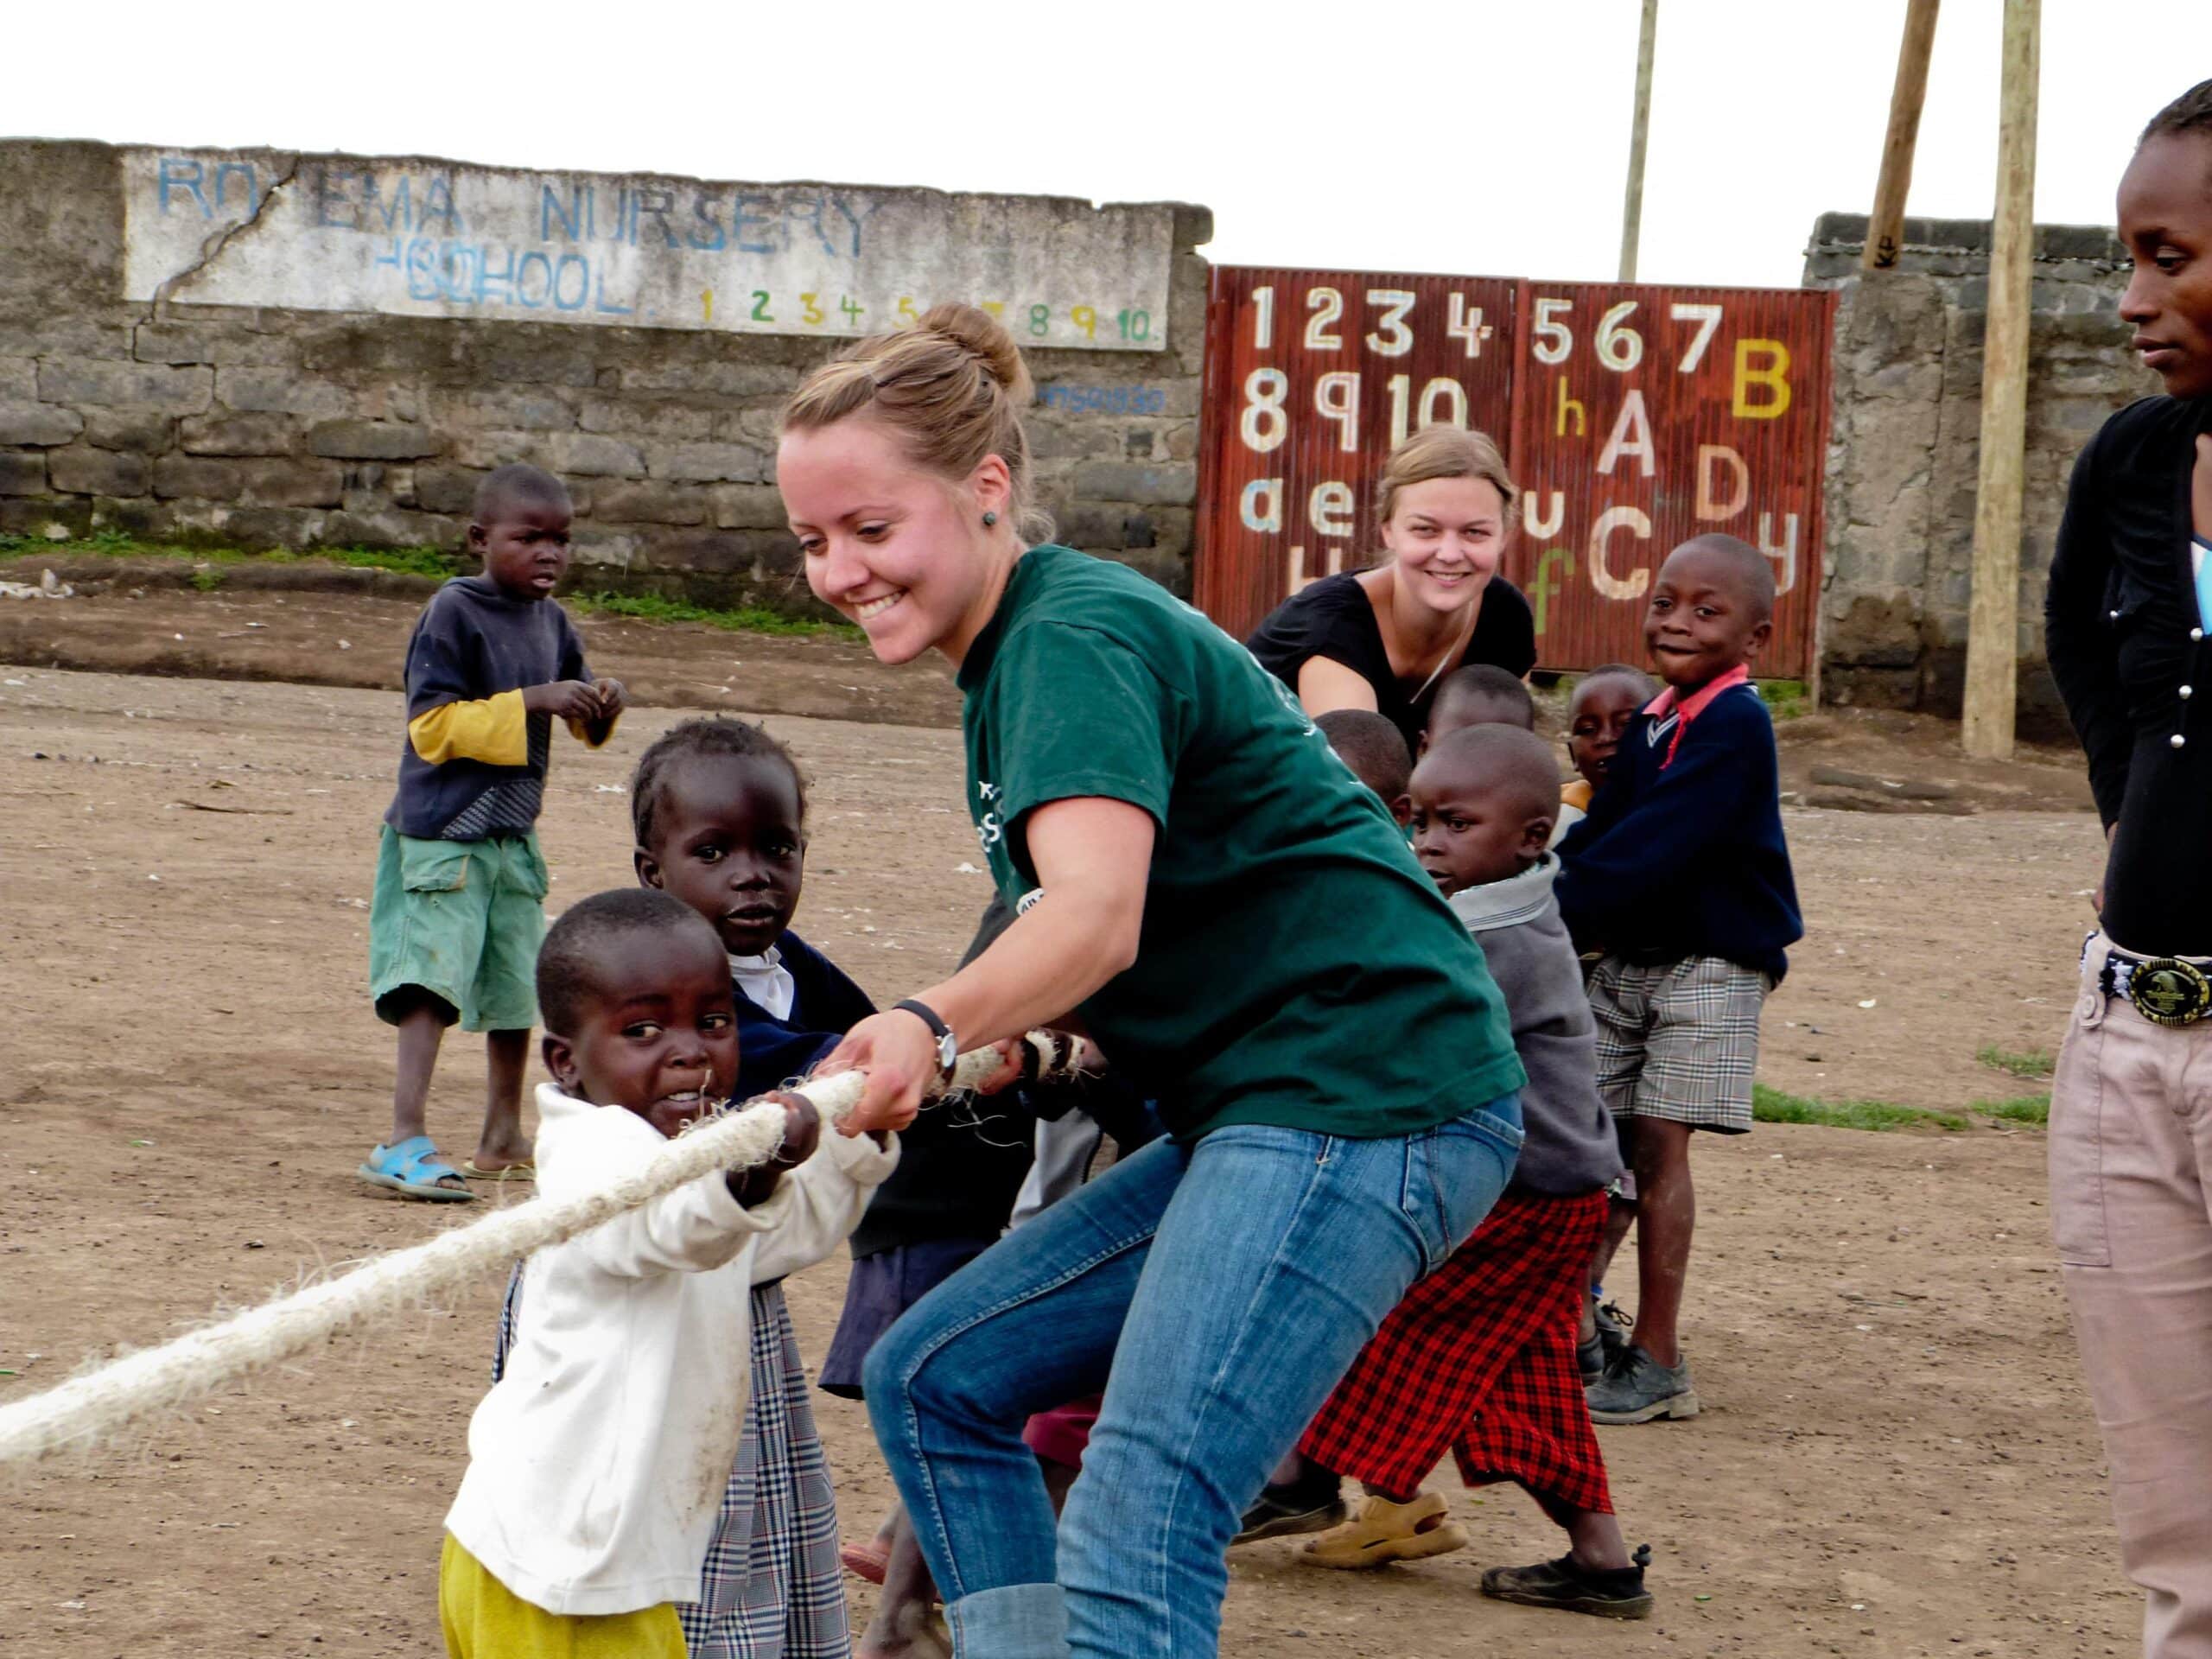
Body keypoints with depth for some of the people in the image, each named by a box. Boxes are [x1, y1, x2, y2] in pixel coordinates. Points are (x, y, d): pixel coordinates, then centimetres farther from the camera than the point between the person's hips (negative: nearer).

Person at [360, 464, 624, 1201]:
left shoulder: (551, 621, 10)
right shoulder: (453, 613, -12)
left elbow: (579, 723, 21)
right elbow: (433, 725, -18)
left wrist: (600, 710, -2)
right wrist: (530, 701, -23)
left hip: (514, 833, 7)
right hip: (442, 830, -7)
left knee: (516, 988, 15)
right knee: (434, 984, -15)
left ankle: (503, 1139, 29)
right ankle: (404, 1141, -20)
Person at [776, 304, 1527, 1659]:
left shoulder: (1075, 639, -13)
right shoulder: (1014, 657, 16)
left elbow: (1099, 916, -30)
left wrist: (934, 1026, -47)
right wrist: (997, 1030, 7)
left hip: (1366, 1095, -11)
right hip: (1269, 1106, 11)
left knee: (1135, 1535, -22)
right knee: (935, 1381, 12)